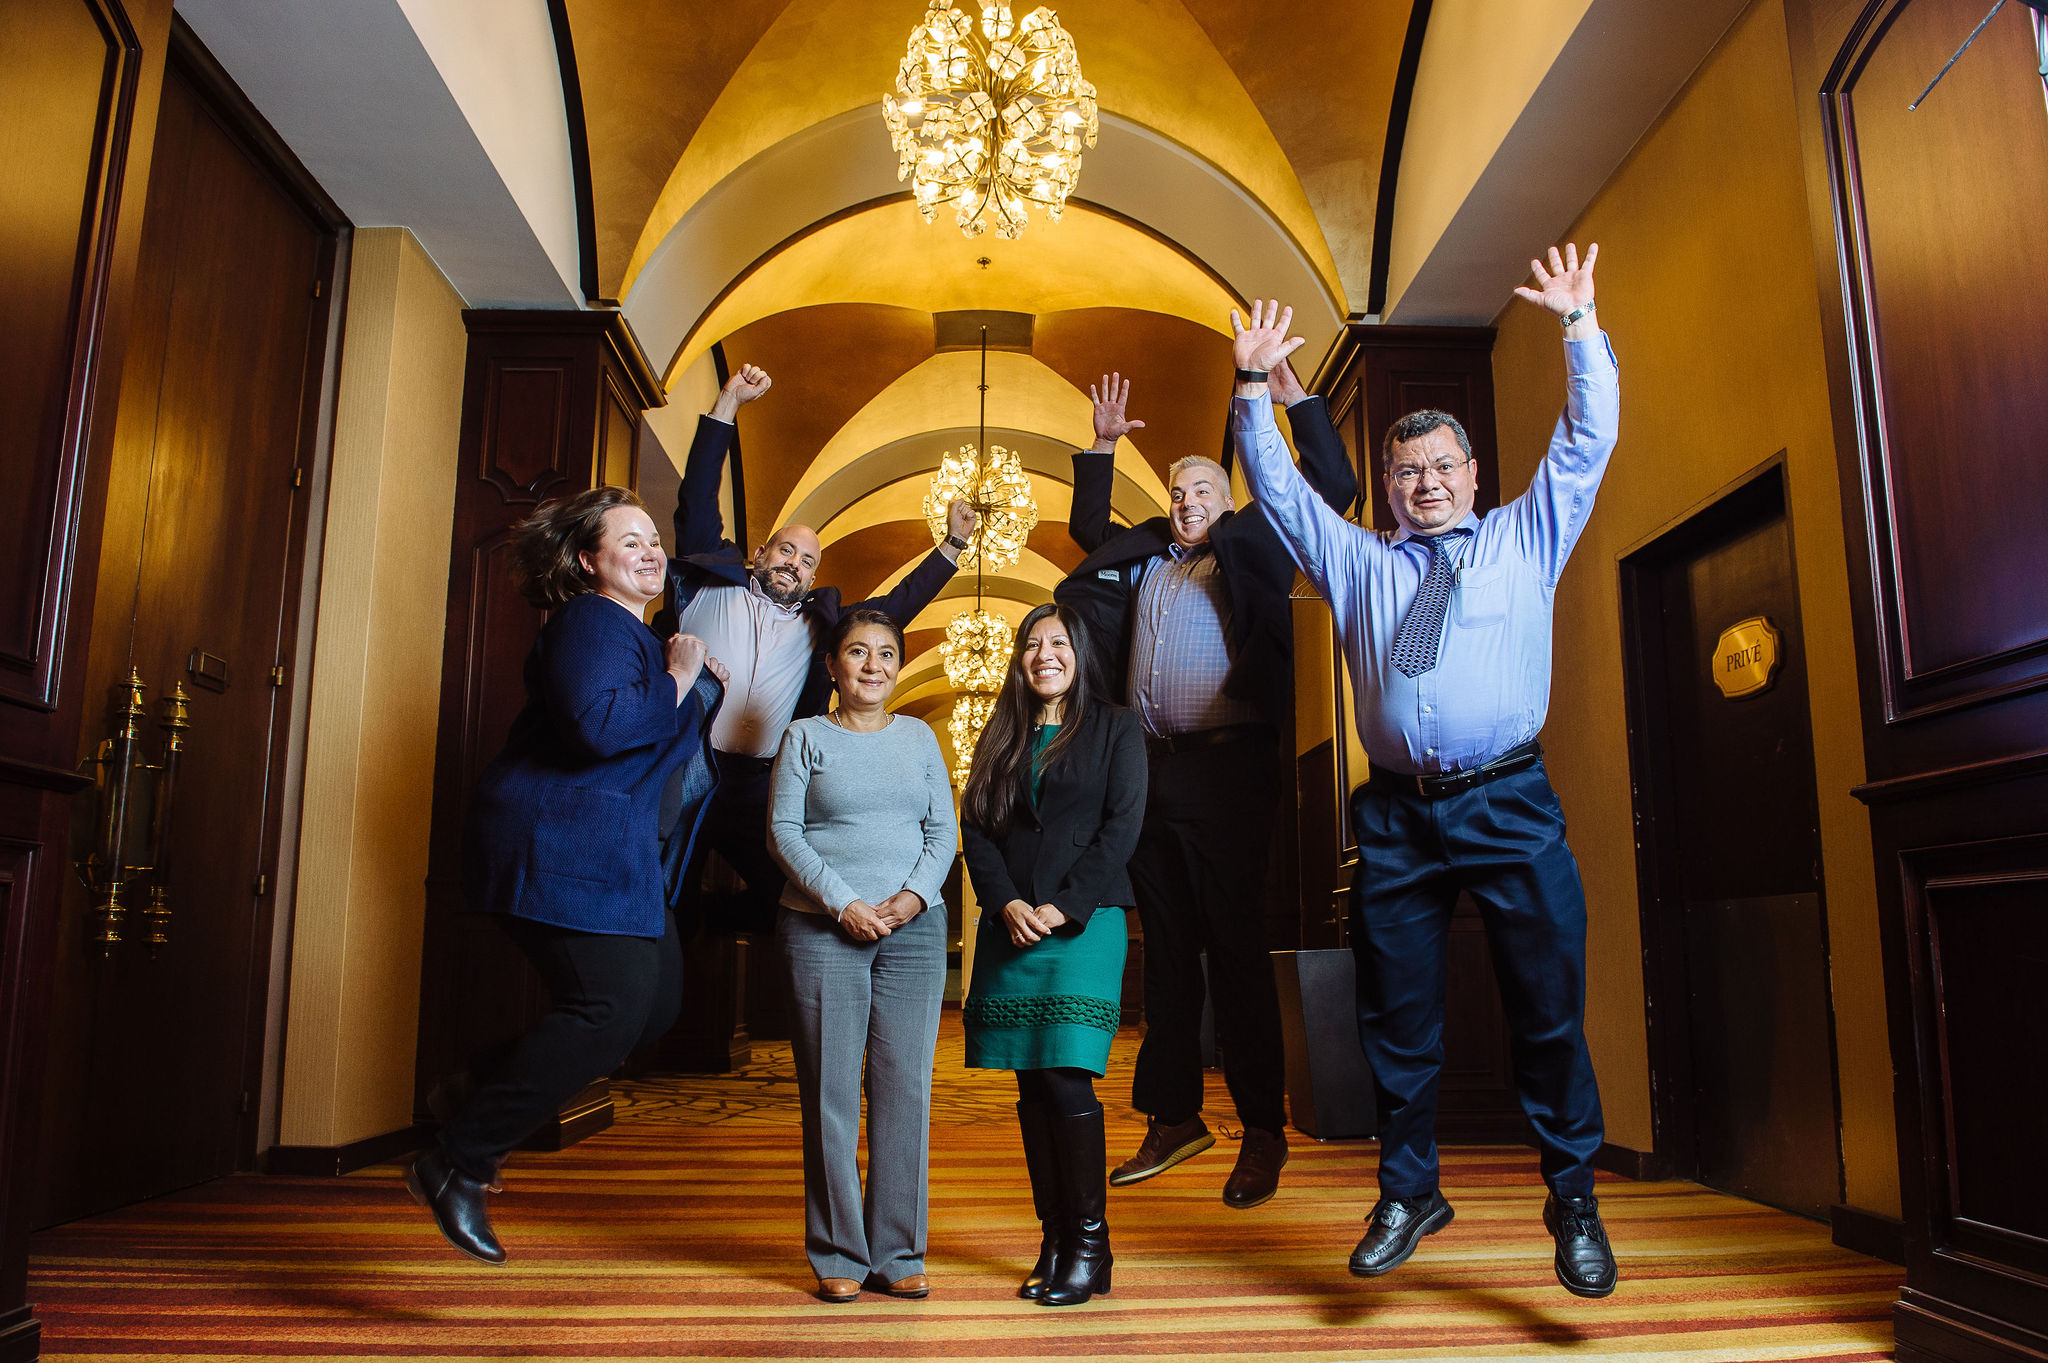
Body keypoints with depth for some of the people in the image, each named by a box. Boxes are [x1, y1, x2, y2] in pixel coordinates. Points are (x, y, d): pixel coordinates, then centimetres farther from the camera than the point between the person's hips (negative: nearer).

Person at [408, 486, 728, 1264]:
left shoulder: (644, 637, 22)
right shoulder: (590, 623, -11)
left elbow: (673, 749, 33)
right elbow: (597, 726, -29)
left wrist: (707, 685, 18)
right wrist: (676, 682, -16)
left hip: (612, 857, 11)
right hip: (557, 846, -11)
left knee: (656, 1001, 10)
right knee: (612, 1007, -16)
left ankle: (488, 1104, 20)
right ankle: (455, 1165, -4)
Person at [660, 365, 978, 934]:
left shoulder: (819, 623, 17)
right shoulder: (713, 586, 10)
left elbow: (896, 606, 18)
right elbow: (697, 502, 4)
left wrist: (953, 545, 14)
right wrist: (728, 404, -2)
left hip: (758, 789, 4)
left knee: (784, 898, 1)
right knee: (666, 903, -7)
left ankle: (706, 921, 22)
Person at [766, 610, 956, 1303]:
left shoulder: (919, 737, 14)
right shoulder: (806, 737, 7)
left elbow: (944, 830, 10)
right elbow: (783, 831, -1)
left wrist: (916, 894, -8)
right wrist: (842, 903, -12)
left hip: (915, 928, 2)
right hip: (822, 928, -2)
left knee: (905, 1089, 1)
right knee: (830, 1092, -1)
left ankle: (897, 1256, 10)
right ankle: (838, 1257, 10)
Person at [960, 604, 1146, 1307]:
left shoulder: (1115, 728, 5)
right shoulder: (1000, 738, 16)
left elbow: (1121, 826, -4)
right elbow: (974, 828, 9)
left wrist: (1063, 908, -12)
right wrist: (1007, 904, -7)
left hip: (1084, 925, -4)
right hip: (1010, 927, 4)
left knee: (1066, 1080, -10)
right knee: (1031, 1088, 5)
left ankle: (1090, 1244, 4)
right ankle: (1054, 1243, 14)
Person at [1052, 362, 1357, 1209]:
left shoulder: (1252, 549, 11)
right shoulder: (1141, 558, 22)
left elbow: (1332, 488, 8)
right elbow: (1087, 528, 38)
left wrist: (1294, 398, 5)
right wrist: (1103, 446, 31)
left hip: (1227, 767, -5)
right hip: (1150, 770, 5)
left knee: (1236, 950, -4)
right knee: (1167, 953, 9)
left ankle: (1263, 1132, 4)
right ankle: (1174, 1118, 18)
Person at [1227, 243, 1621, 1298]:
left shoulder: (1525, 538, 17)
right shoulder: (1359, 562, 19)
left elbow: (1588, 440, 11)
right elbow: (1277, 487, 18)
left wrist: (1579, 325, 6)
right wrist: (1255, 387, 10)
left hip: (1511, 807, -1)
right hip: (1396, 817, 2)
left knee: (1550, 1009, -1)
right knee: (1396, 1020, 6)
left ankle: (1572, 1199, 18)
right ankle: (1408, 1193, 22)